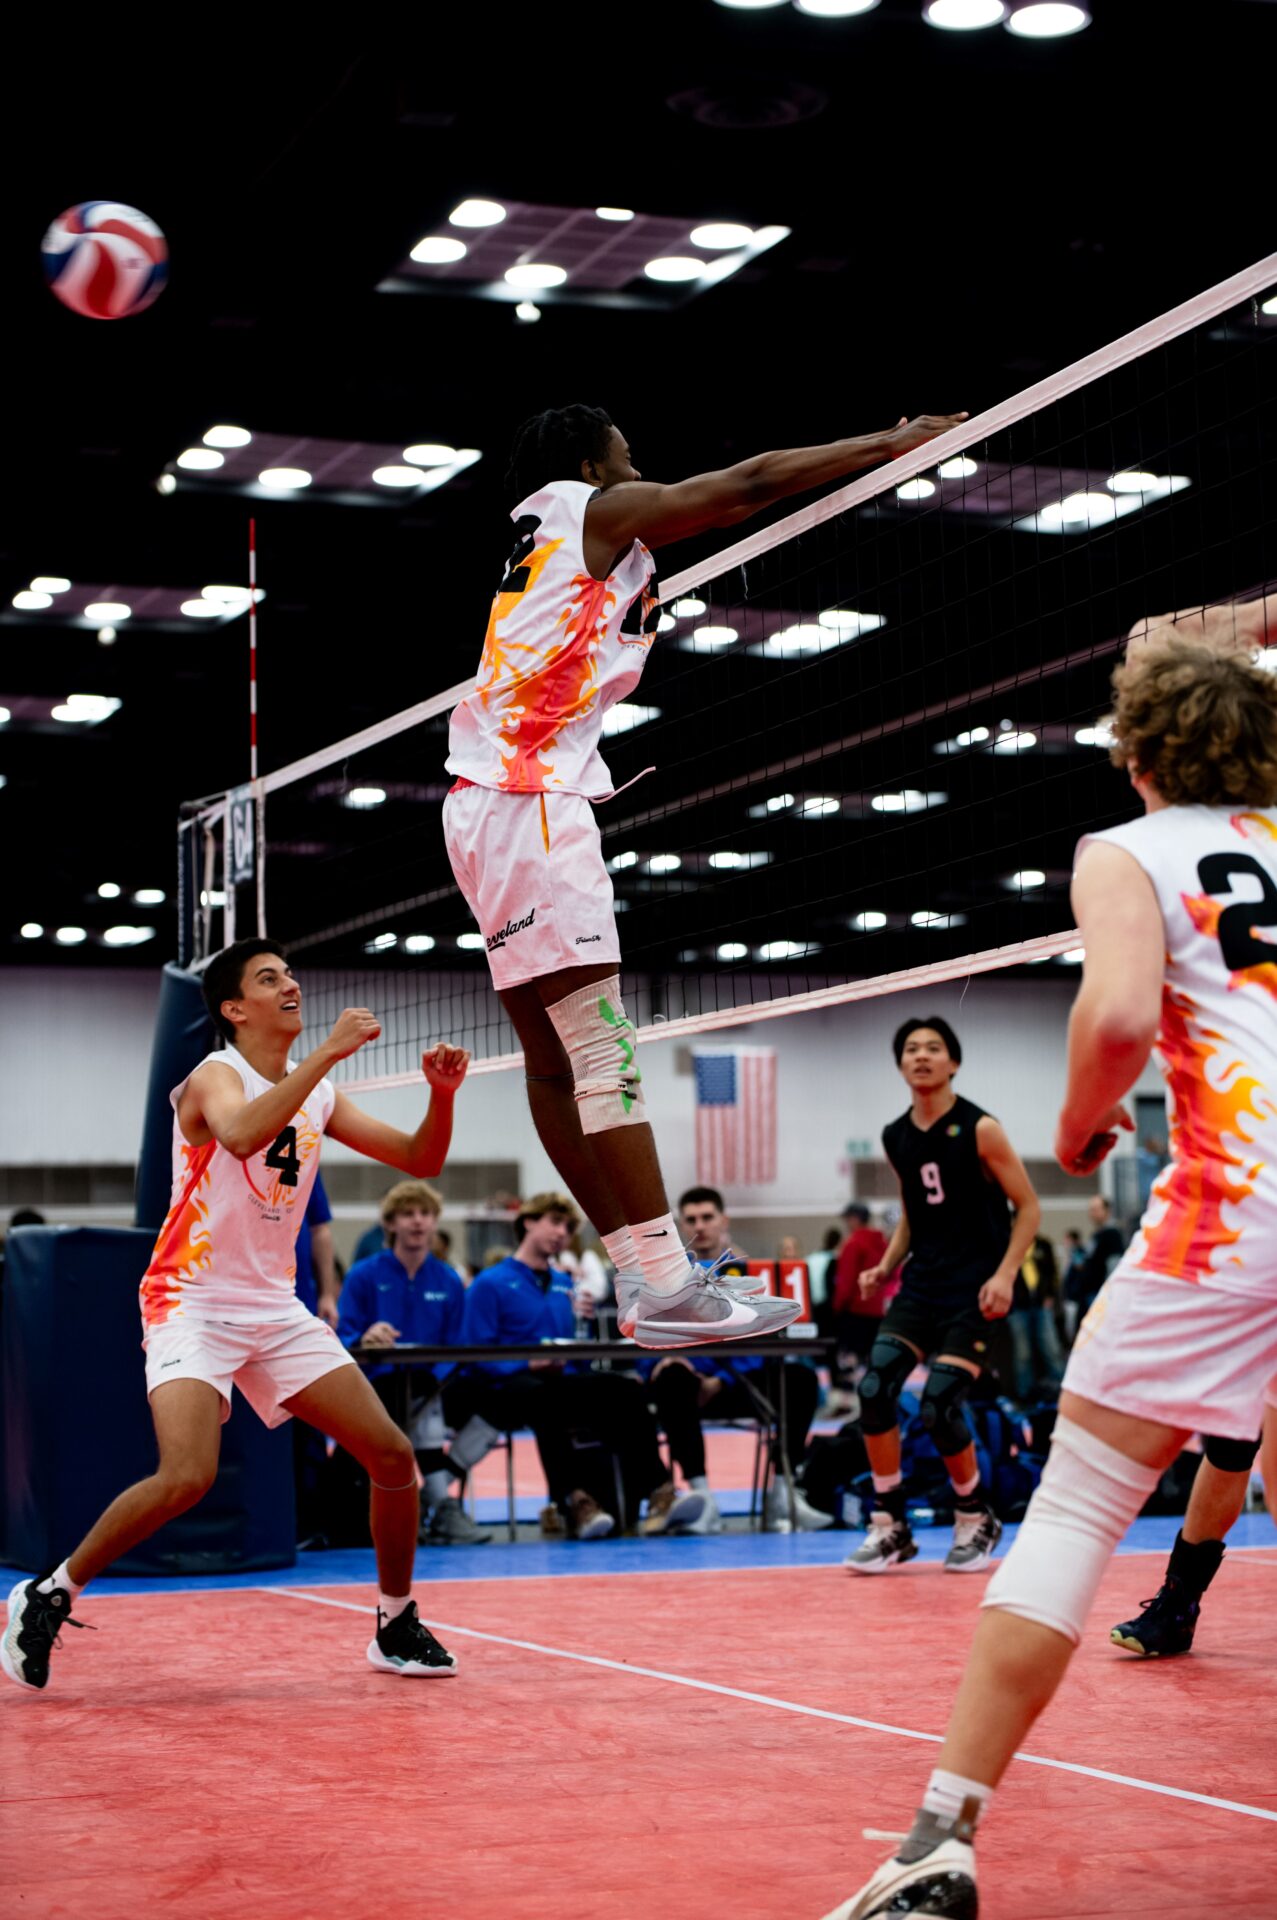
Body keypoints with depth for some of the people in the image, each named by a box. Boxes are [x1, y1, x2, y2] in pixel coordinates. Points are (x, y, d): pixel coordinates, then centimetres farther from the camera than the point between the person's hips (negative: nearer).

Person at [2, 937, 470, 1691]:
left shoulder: (319, 1094, 10)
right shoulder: (216, 1077, -10)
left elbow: (419, 1160, 10)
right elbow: (243, 1133, -35)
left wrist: (442, 1094, -8)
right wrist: (327, 1053, -36)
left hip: (276, 1309, 7)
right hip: (193, 1305, -7)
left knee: (393, 1455, 0)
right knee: (187, 1478, -26)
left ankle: (397, 1627, 17)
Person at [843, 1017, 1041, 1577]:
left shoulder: (979, 1129, -8)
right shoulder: (897, 1139, 9)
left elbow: (1029, 1207, -5)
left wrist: (1004, 1274, -16)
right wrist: (885, 1266, 8)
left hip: (972, 1291, -5)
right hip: (921, 1284, 6)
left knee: (938, 1408, -15)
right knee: (874, 1388, -13)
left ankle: (976, 1520, 11)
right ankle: (890, 1526, 1)